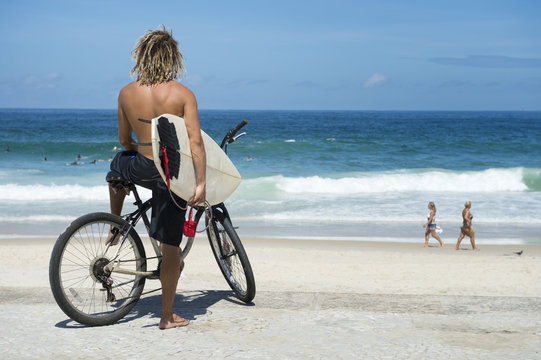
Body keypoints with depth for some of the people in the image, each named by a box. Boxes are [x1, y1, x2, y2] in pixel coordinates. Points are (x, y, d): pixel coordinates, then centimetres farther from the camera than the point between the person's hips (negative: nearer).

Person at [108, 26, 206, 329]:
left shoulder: (127, 93, -2)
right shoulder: (183, 93, -10)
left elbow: (125, 141, 9)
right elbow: (195, 141, -17)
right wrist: (202, 182, -15)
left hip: (141, 168, 2)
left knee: (118, 164, 40)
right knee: (171, 247, 8)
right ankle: (168, 316, 15)